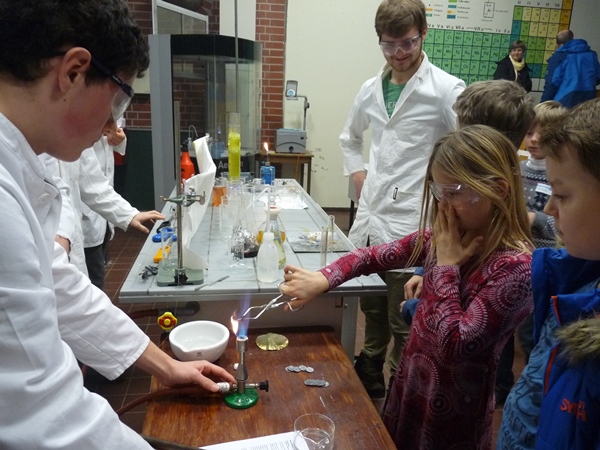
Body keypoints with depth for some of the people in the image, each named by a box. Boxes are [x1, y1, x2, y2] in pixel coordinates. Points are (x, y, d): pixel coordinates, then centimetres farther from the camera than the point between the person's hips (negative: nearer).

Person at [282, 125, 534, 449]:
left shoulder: (516, 266, -26)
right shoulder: (445, 237, -6)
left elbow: (454, 346, -29)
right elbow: (375, 256, 2)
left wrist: (446, 265, -23)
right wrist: (321, 279, -12)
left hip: (452, 412, -6)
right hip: (410, 384, 6)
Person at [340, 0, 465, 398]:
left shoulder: (447, 90, -9)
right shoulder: (371, 89, 10)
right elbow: (351, 139, 25)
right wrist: (359, 178, 12)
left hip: (412, 226, -6)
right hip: (369, 219, 6)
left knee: (404, 324, 6)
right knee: (373, 311, 22)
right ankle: (369, 383, 44)